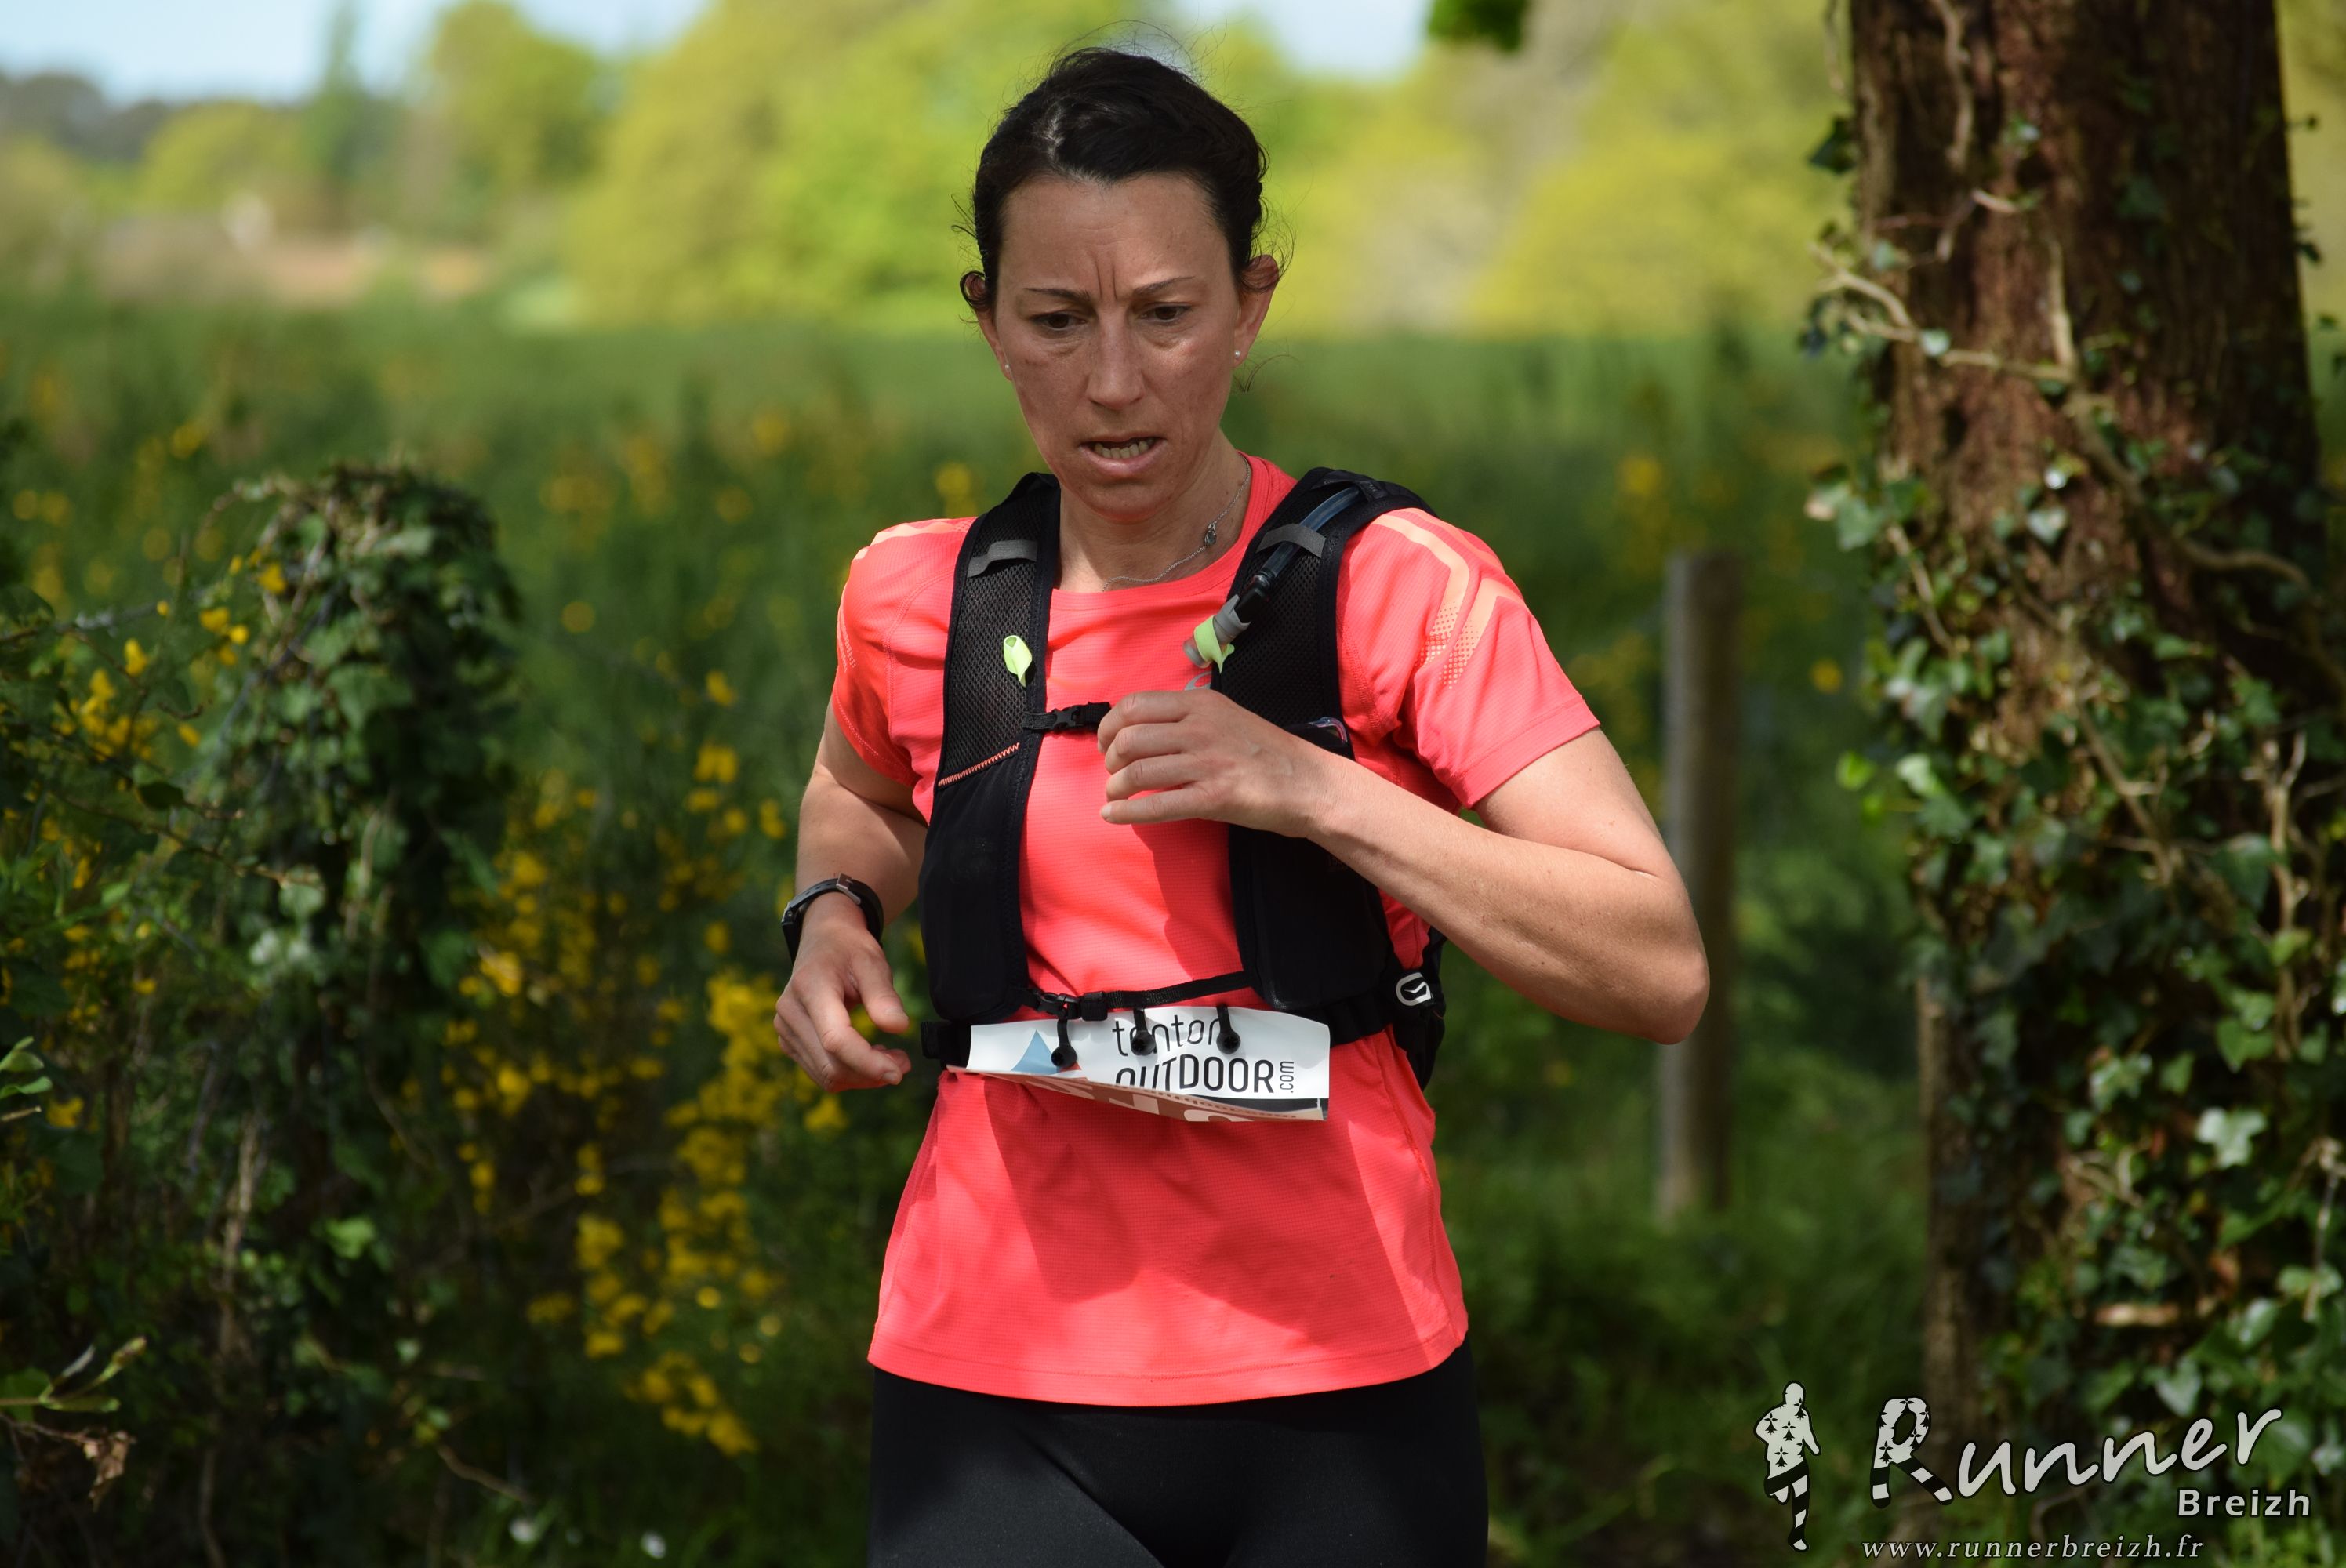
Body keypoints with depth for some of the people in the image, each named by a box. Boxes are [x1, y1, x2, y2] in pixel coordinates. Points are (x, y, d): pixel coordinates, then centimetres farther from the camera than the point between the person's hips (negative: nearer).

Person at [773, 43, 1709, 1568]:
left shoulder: (1397, 586, -7)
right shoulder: (915, 600, 2)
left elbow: (1662, 972, -13)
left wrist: (1316, 789, -20)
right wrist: (835, 914, 5)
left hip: (1337, 1397, -2)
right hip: (992, 1386, 2)